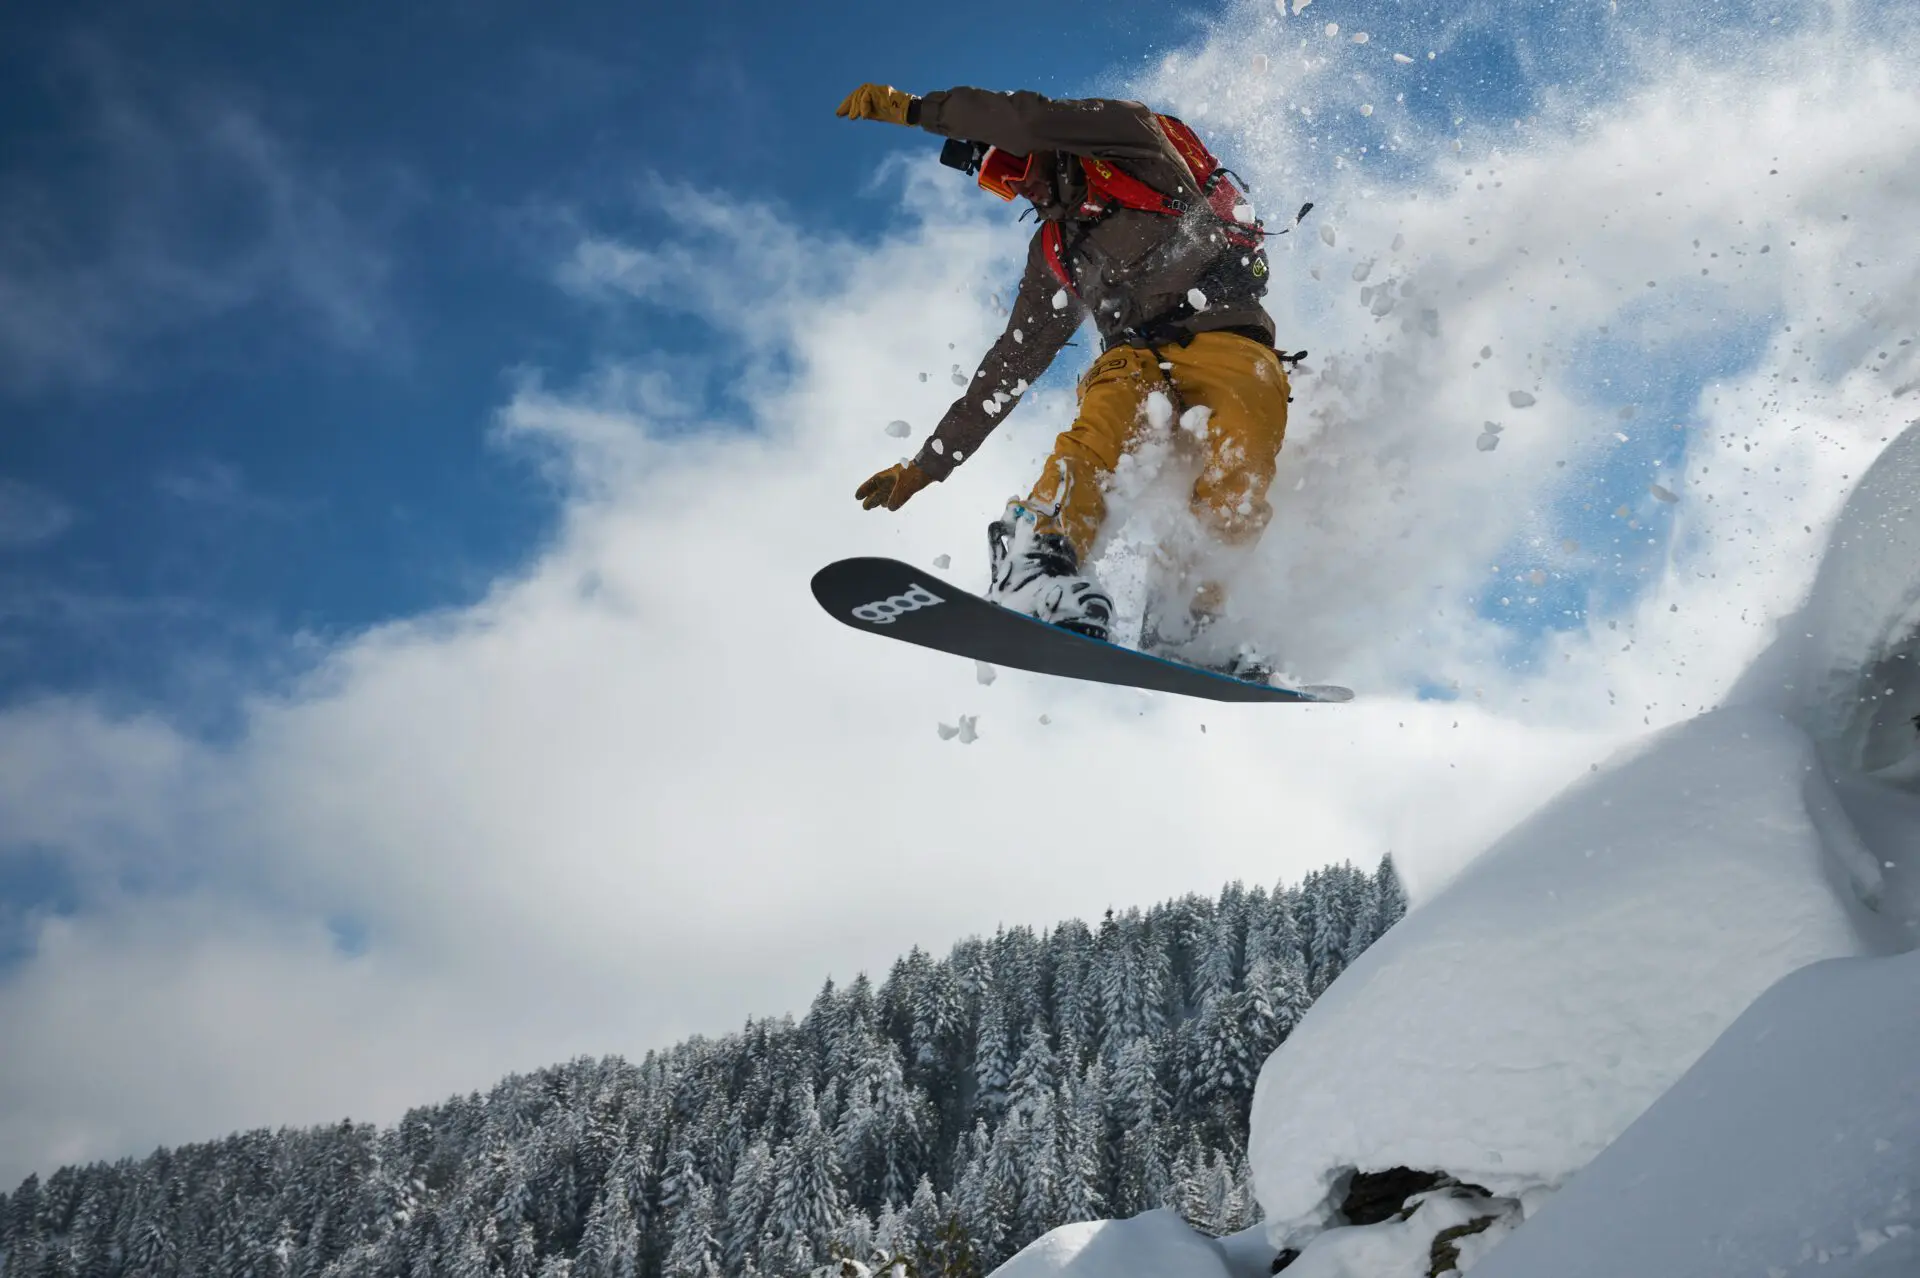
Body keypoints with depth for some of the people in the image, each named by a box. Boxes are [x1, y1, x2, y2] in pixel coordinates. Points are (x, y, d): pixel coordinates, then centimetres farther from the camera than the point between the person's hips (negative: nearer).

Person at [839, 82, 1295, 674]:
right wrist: (925, 464, 28)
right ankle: (1037, 561, -52)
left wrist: (913, 107, -3)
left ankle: (1189, 628, -31)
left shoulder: (1125, 134, 11)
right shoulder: (1054, 250, 26)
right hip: (1137, 357, 3)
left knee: (1234, 493, -30)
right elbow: (1010, 366, 29)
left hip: (1228, 342, -3)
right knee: (1102, 426, -32)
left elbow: (1031, 120, -10)